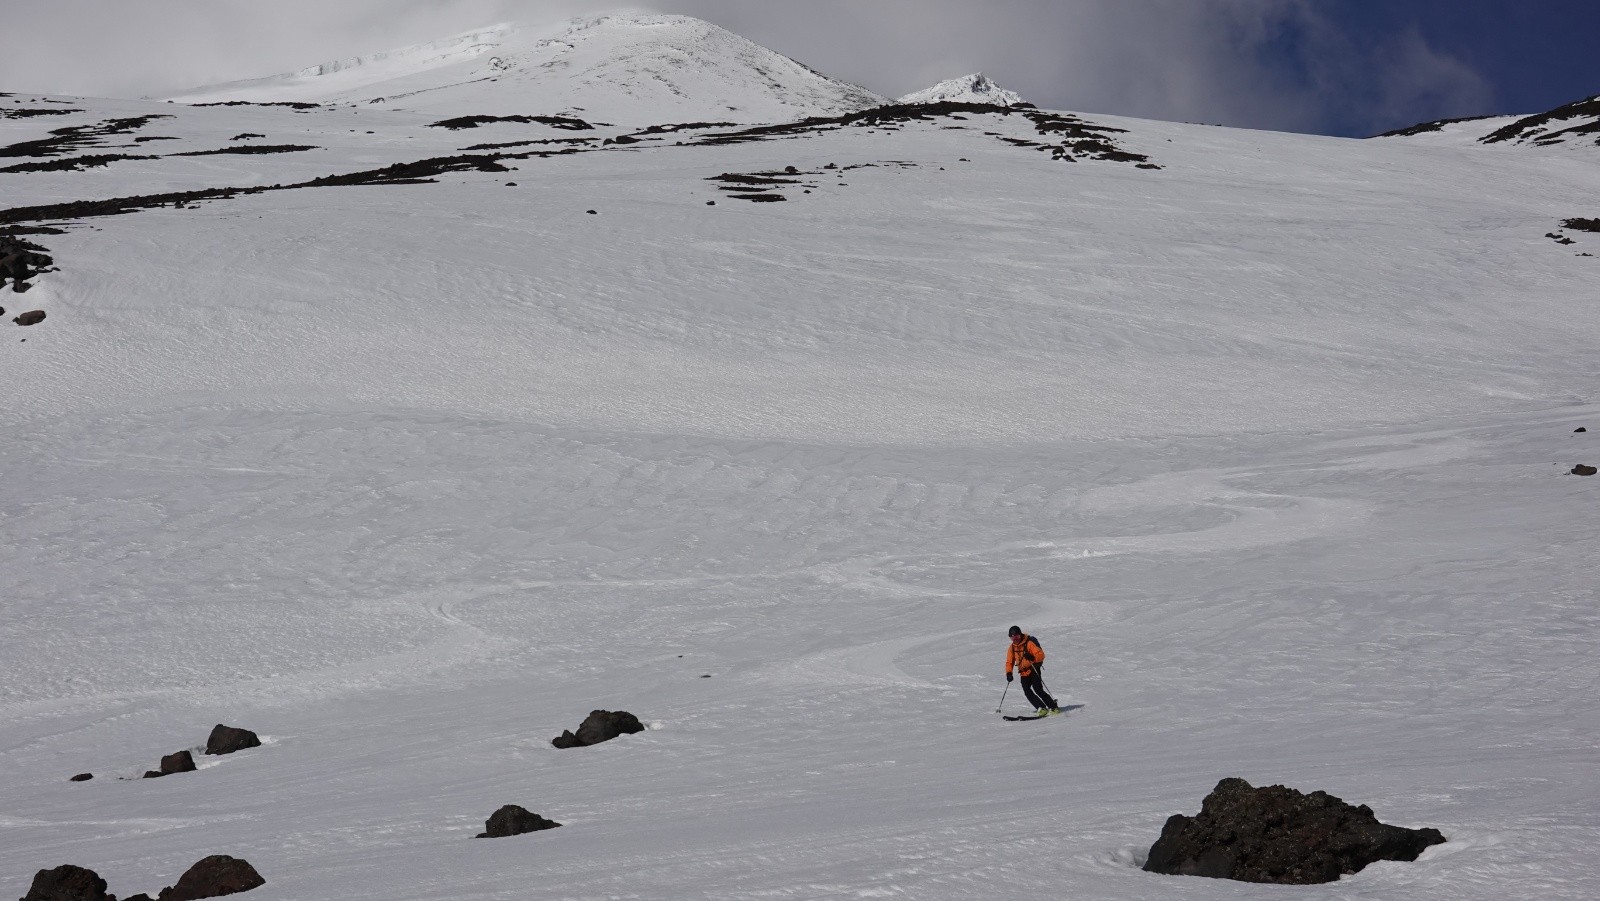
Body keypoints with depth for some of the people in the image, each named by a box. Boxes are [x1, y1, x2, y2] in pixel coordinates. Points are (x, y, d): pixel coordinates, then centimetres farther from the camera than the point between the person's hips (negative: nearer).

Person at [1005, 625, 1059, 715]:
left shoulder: (1029, 643, -12)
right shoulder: (1012, 648, 6)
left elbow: (1041, 655, -17)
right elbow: (1009, 662, 13)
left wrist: (1032, 658, -36)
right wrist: (1009, 673, -2)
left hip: (1034, 670, -6)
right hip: (1024, 673, 6)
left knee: (1038, 690, -18)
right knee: (1027, 692, -13)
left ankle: (1053, 707, -9)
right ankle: (1041, 708, -9)